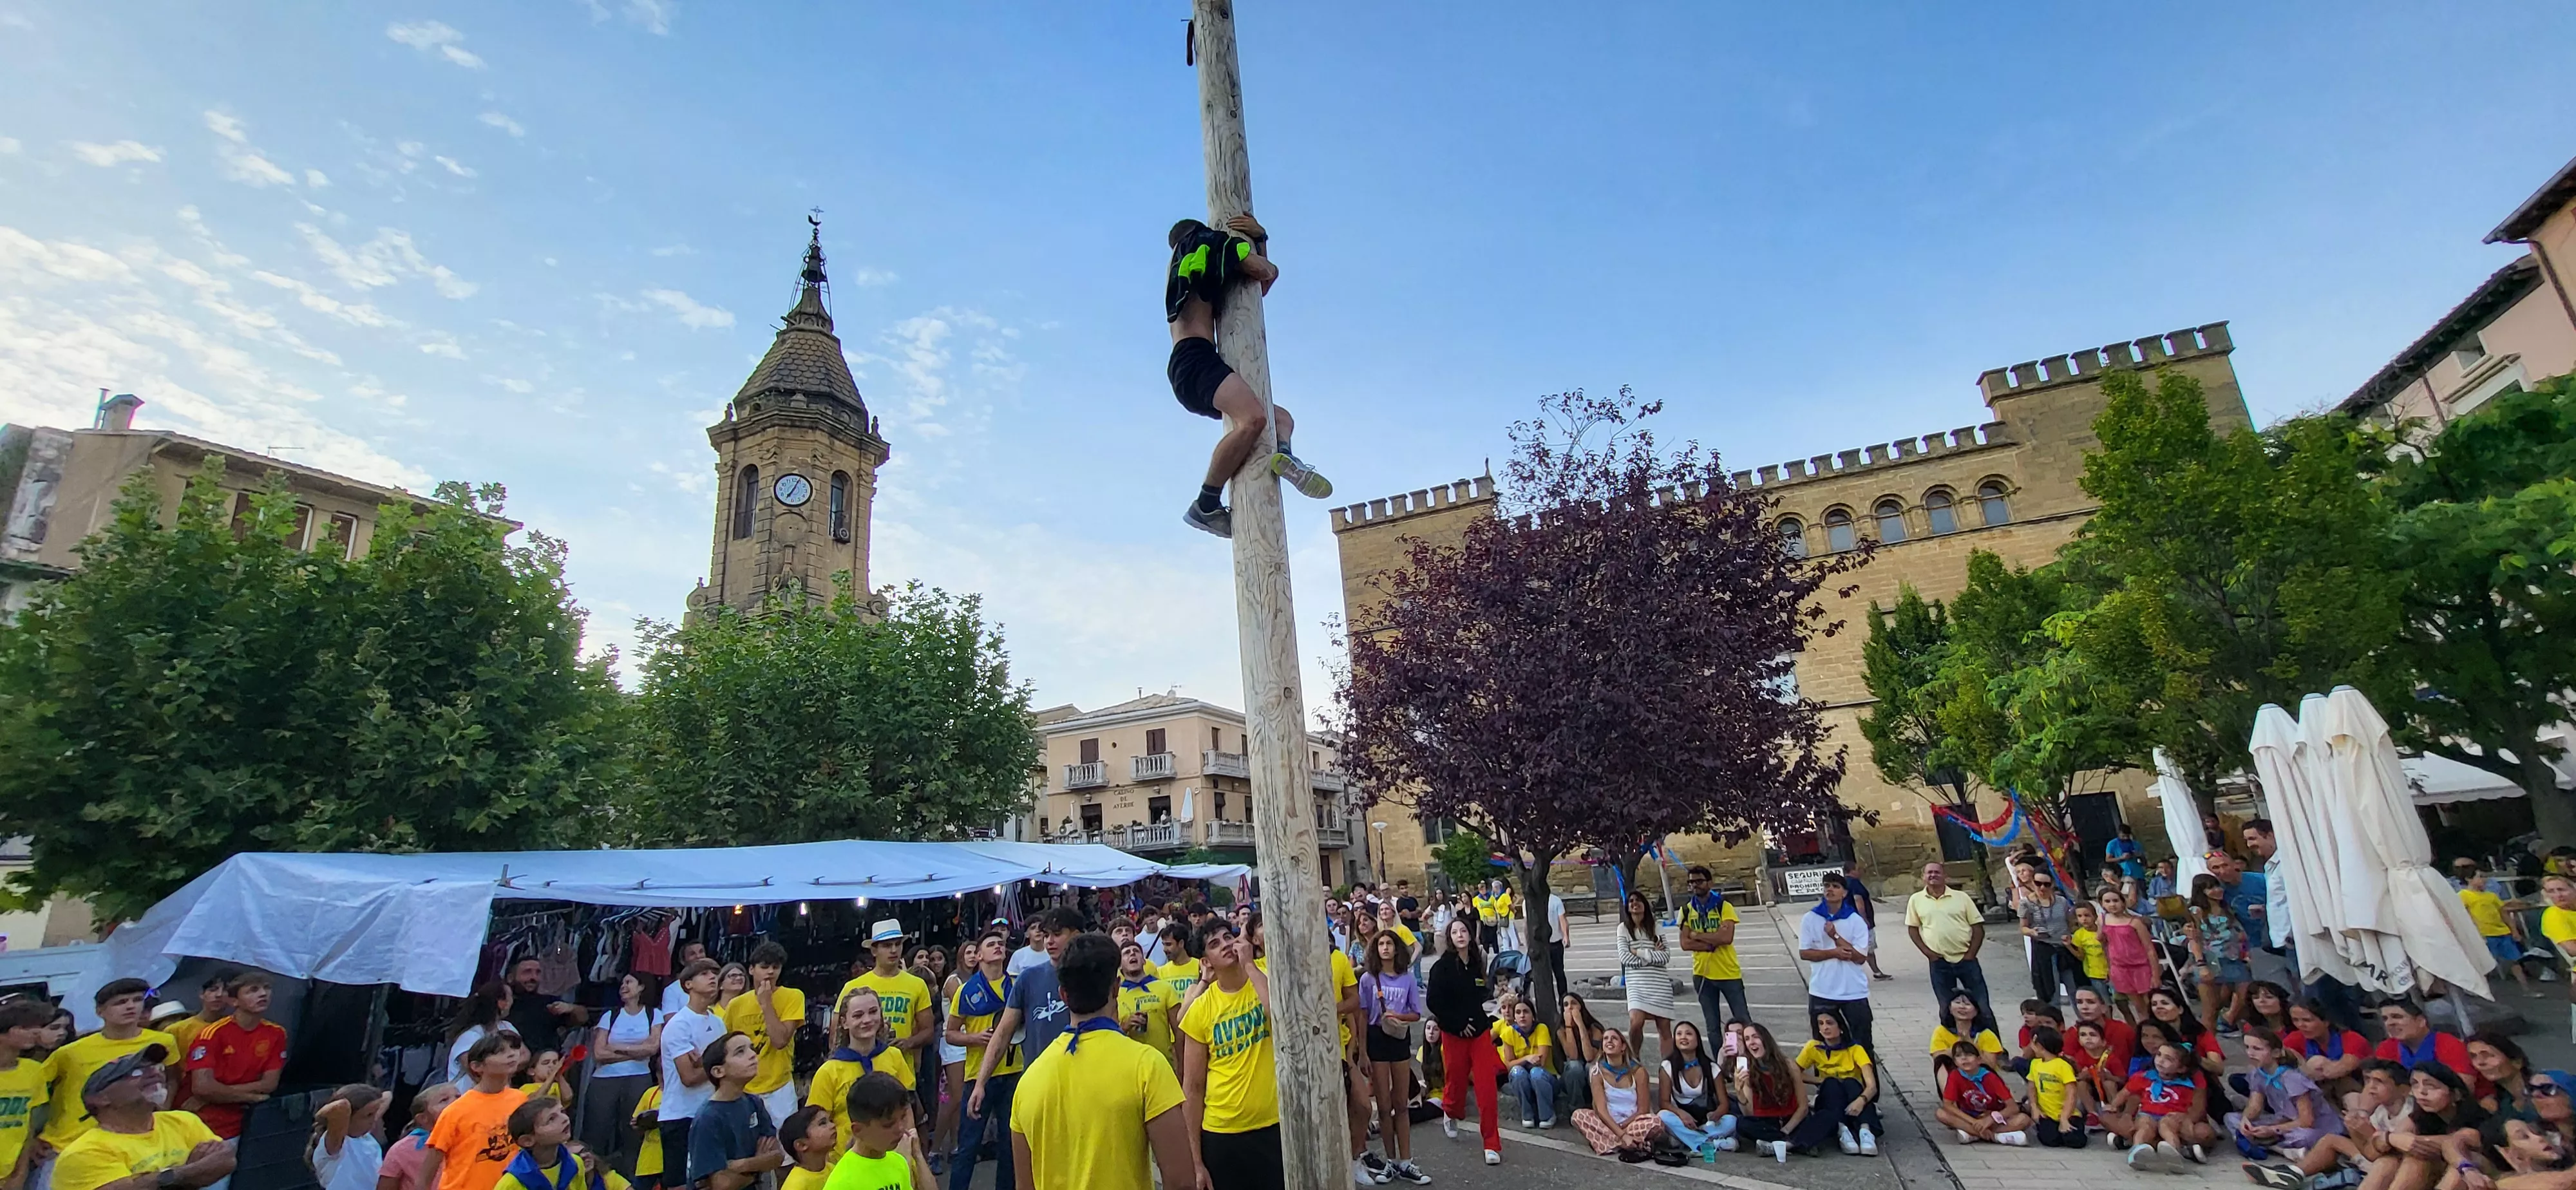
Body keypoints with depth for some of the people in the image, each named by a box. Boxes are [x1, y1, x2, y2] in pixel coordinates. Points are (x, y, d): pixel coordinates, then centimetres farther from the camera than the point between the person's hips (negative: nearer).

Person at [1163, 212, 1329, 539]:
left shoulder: (1183, 280, 37)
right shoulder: (1200, 243, 13)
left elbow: (1262, 284, 38)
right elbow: (1267, 272, 3)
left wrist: (1260, 238, 27)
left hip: (1191, 373, 10)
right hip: (1194, 358, -10)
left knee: (1282, 418, 15)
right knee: (1253, 419, -33)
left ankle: (1283, 453, -20)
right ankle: (1205, 505, -31)